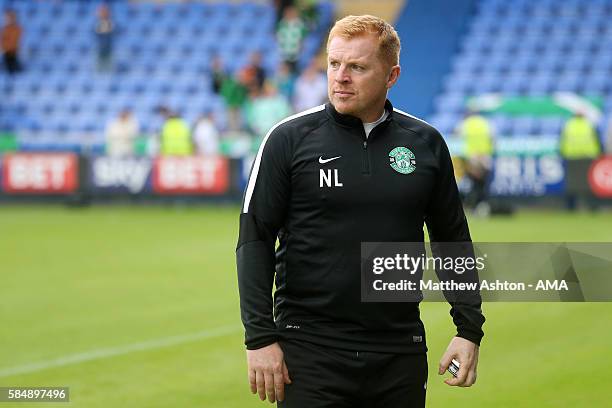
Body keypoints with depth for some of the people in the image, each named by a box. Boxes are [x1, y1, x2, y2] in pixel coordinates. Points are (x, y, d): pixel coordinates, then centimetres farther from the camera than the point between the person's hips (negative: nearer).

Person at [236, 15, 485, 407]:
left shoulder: (426, 143, 7)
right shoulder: (289, 139, -2)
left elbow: (453, 241, 14)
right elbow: (255, 240, -2)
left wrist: (469, 328, 7)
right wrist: (260, 337, -9)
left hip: (400, 353, 3)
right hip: (311, 353, -3)